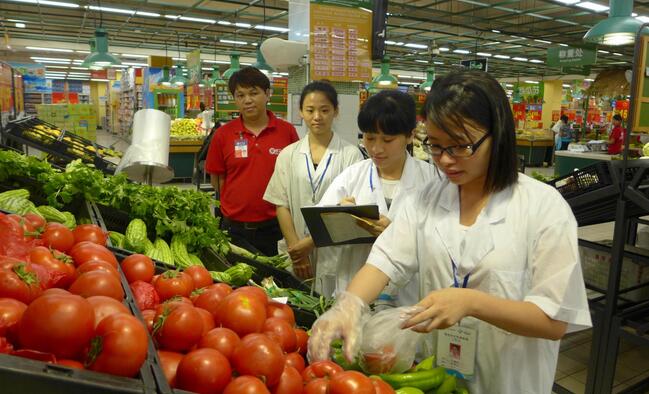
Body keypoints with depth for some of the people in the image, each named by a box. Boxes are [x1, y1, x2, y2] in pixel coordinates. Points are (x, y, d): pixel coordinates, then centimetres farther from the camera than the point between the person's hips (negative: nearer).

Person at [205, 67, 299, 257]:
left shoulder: (287, 131, -1)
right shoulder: (223, 134, 1)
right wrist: (238, 205, 2)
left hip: (276, 227, 0)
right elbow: (216, 179, 7)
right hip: (235, 228, 1)